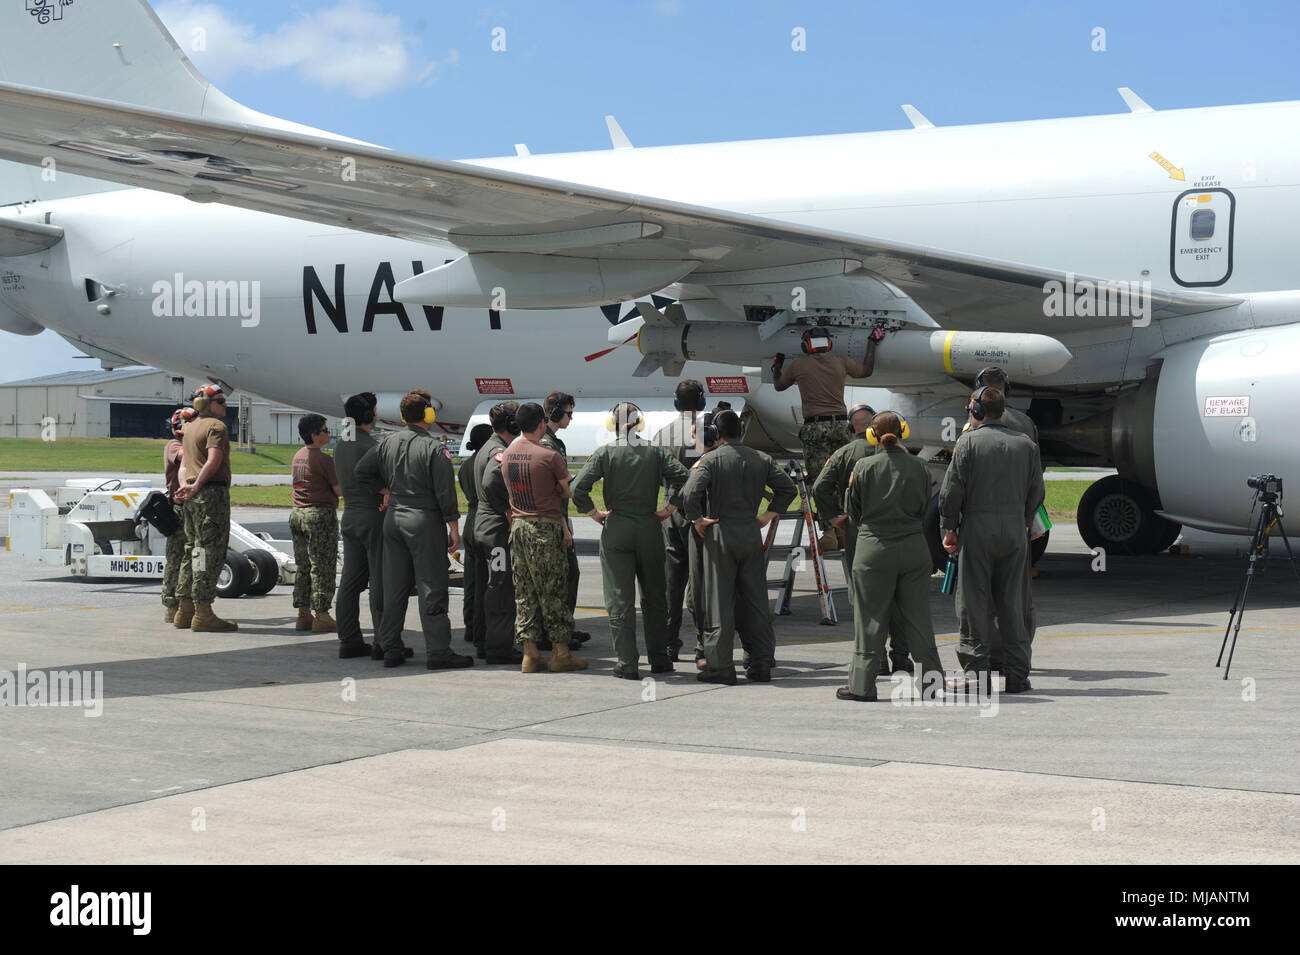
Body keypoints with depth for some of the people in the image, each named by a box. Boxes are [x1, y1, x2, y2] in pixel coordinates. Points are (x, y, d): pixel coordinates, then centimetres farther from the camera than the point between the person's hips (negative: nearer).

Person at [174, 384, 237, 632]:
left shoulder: (190, 427, 20)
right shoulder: (216, 426, -8)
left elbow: (184, 462, 16)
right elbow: (213, 461, -19)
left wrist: (184, 485, 2)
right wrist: (196, 487, -12)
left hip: (193, 497, 9)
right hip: (212, 492, -9)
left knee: (193, 550, 14)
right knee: (210, 552, -7)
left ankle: (184, 611, 18)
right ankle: (202, 614, -9)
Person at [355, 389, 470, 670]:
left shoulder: (387, 443, 4)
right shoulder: (433, 449, -12)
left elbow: (362, 470, 8)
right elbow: (445, 492, -13)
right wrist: (454, 527, -8)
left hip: (393, 518, 6)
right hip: (424, 521, -6)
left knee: (394, 587, 11)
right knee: (431, 587, -3)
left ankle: (391, 649, 14)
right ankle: (437, 652, -3)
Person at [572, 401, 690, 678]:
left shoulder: (605, 453, -4)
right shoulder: (656, 452, 0)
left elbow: (578, 489, -12)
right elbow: (682, 477, -13)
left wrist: (594, 513, 0)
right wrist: (669, 509, -3)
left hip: (616, 531, -2)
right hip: (649, 530, 2)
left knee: (620, 599, 2)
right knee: (654, 597, 14)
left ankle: (627, 663, 1)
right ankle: (658, 659, 18)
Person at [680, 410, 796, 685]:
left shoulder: (710, 460, -7)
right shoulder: (761, 459, 6)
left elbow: (690, 493, -21)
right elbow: (788, 488, 7)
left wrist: (697, 520, -7)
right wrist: (769, 515, 12)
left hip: (720, 532, -4)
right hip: (752, 533, 4)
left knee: (720, 600, 0)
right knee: (755, 599, 10)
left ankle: (720, 666, -1)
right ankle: (761, 664, 13)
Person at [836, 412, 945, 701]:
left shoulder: (864, 467, -8)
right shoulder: (919, 469, -3)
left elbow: (854, 513, -1)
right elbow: (923, 511, 7)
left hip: (874, 549, -2)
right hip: (913, 547, 2)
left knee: (870, 618, 5)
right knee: (917, 617, 10)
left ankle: (861, 685, 8)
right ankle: (933, 679, 14)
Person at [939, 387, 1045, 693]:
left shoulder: (969, 442, -4)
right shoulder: (1026, 445, 9)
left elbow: (951, 490, -7)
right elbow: (1036, 492, 10)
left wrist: (949, 528, 1)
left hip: (977, 529, -4)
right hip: (1015, 530, 4)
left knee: (974, 602, 0)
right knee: (1012, 602, 8)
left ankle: (976, 673, -1)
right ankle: (1017, 675, 8)